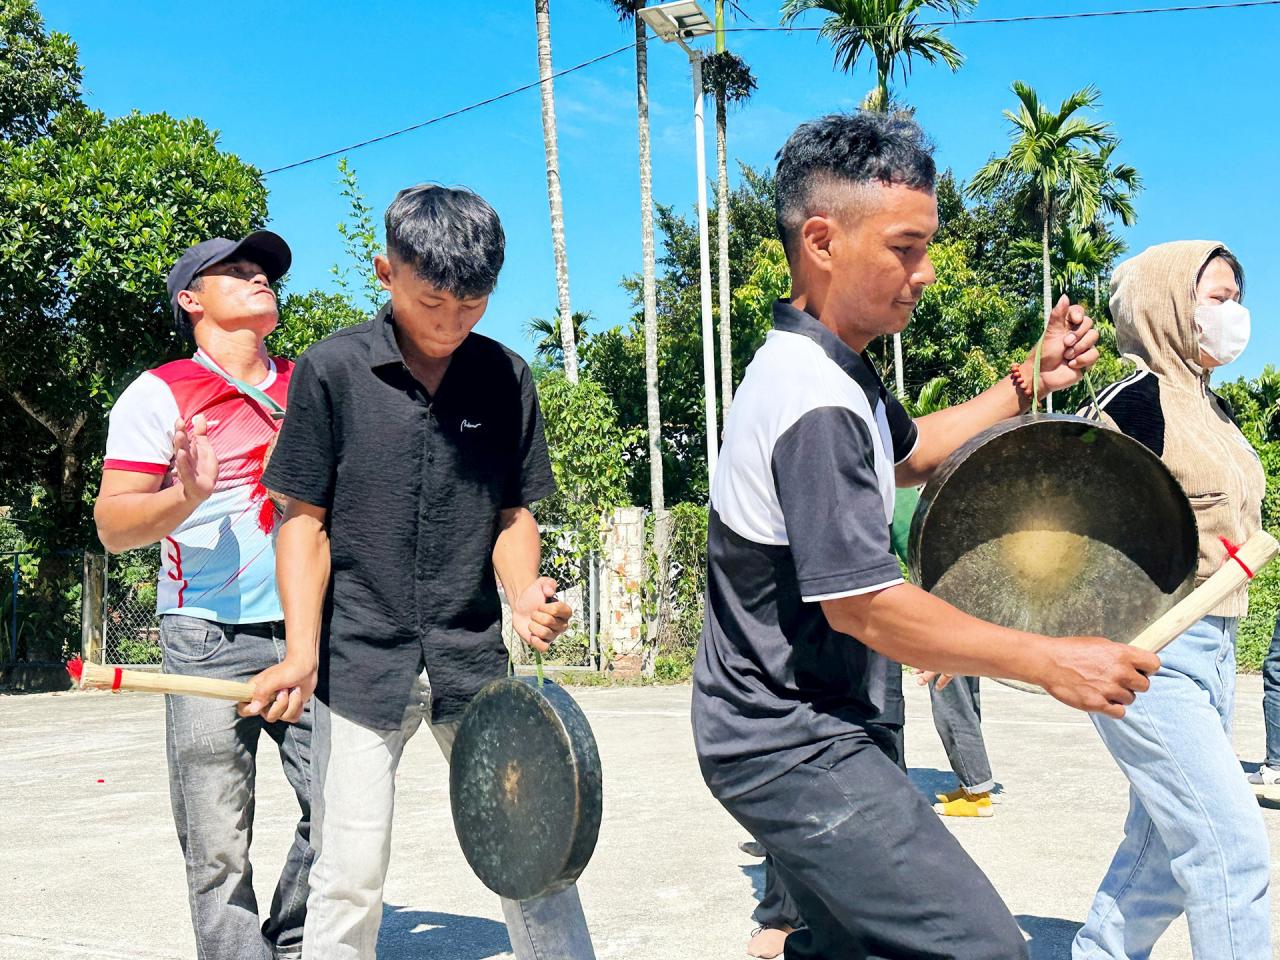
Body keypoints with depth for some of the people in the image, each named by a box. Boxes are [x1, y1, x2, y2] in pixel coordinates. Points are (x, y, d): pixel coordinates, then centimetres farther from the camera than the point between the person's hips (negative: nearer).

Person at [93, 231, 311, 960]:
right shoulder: (161, 394, 2)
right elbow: (113, 526, -6)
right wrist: (187, 497, -23)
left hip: (308, 633, 4)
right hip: (210, 640, -4)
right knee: (219, 850, -2)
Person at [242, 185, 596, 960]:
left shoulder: (506, 377, 4)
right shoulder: (333, 369, -3)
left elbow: (512, 513, 9)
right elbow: (306, 520, -1)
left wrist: (526, 592, -11)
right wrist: (302, 654, -11)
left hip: (474, 658, 2)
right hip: (362, 661, -2)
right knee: (350, 878, 3)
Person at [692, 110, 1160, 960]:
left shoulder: (833, 368, 9)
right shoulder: (815, 404, -24)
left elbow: (907, 452, 26)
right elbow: (864, 604, -26)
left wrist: (1028, 385, 16)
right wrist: (1050, 661, -21)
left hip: (790, 733, 11)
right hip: (794, 748, -11)